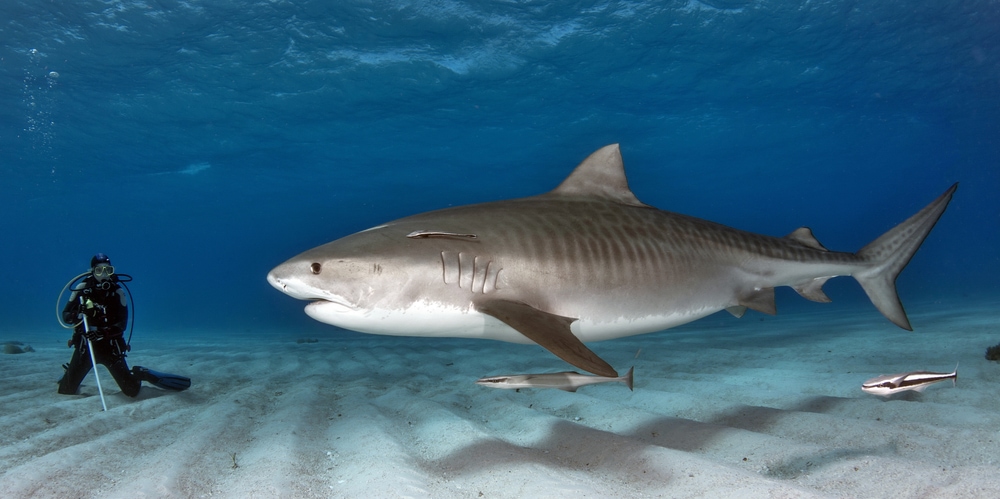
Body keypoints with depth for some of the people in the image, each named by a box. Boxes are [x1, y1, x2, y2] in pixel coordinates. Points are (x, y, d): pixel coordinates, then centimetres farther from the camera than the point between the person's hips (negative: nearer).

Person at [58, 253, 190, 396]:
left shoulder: (117, 291, -8)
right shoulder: (82, 288, -7)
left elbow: (122, 324, -12)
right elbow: (66, 316, -5)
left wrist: (103, 333, -29)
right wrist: (78, 314, -26)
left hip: (110, 345, -1)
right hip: (85, 345, 1)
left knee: (131, 390, -4)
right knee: (66, 391, 7)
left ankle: (141, 374, 28)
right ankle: (70, 374, 40)